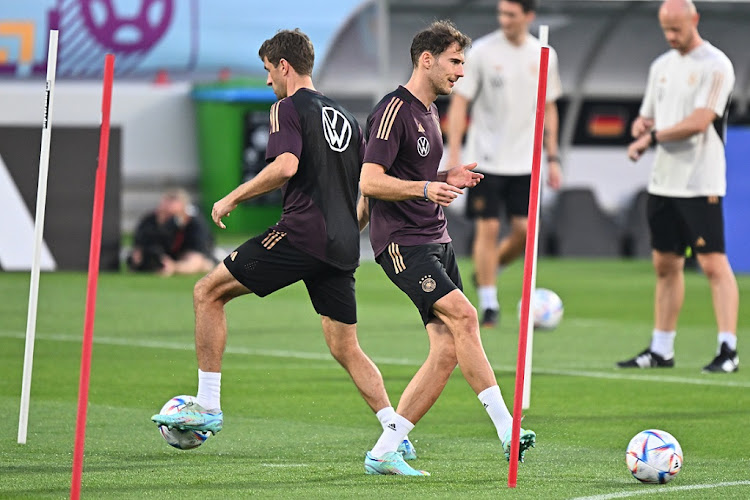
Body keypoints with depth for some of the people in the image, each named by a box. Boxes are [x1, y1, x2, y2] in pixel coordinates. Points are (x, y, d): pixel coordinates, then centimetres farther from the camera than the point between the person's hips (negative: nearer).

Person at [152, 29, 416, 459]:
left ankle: (208, 406, -3)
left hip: (301, 234, -7)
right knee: (346, 349, 13)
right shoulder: (345, 118, 22)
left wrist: (233, 198, -10)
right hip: (342, 249, 7)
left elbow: (286, 166, -19)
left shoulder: (289, 108, -1)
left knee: (209, 292, 2)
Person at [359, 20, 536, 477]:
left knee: (447, 351, -1)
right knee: (463, 315, -24)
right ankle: (506, 429, -27)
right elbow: (370, 182, -16)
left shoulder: (428, 112, 19)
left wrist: (447, 180, 10)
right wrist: (425, 189, -29)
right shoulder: (394, 110, -10)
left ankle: (384, 452, 4)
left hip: (436, 240, 9)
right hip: (402, 242, -9)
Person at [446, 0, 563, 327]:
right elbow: (459, 103, -5)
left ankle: (489, 270, 26)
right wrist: (453, 155, -12)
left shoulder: (543, 56, 4)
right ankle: (488, 304, 4)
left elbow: (548, 109, 14)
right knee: (487, 228, -5)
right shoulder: (482, 52, -6)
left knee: (525, 230, -3)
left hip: (525, 161, 3)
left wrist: (552, 158, 11)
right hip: (486, 159, -3)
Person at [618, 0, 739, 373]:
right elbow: (648, 118, 21)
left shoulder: (715, 65, -9)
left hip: (700, 184, -8)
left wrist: (654, 137, -12)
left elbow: (700, 121, -18)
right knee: (665, 264, 11)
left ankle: (728, 349, -12)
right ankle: (661, 350, 16)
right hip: (662, 183, 8)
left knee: (713, 263, -10)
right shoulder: (662, 66, 15)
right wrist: (641, 127, -3)